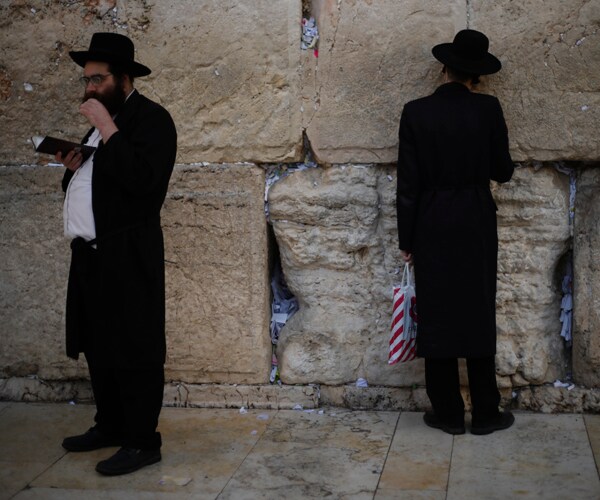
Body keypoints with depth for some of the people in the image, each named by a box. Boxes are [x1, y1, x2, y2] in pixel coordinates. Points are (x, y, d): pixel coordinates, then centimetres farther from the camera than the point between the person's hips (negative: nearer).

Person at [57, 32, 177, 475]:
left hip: (128, 256, -9)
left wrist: (106, 129, -21)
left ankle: (142, 442, 3)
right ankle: (110, 425, 29)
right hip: (91, 254, 10)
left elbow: (142, 178, -25)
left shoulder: (151, 118, -9)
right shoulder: (100, 120, 19)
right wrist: (74, 164, 5)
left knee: (134, 349, -5)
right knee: (98, 345, 16)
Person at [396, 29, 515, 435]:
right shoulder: (488, 109, -6)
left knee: (437, 317, 7)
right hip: (476, 225, 0)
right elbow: (502, 172, 0)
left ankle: (448, 413, 13)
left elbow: (408, 182, -4)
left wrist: (407, 239, 3)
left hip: (431, 226, 0)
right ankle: (485, 413, 13)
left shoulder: (416, 112, -5)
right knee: (478, 316, 7)